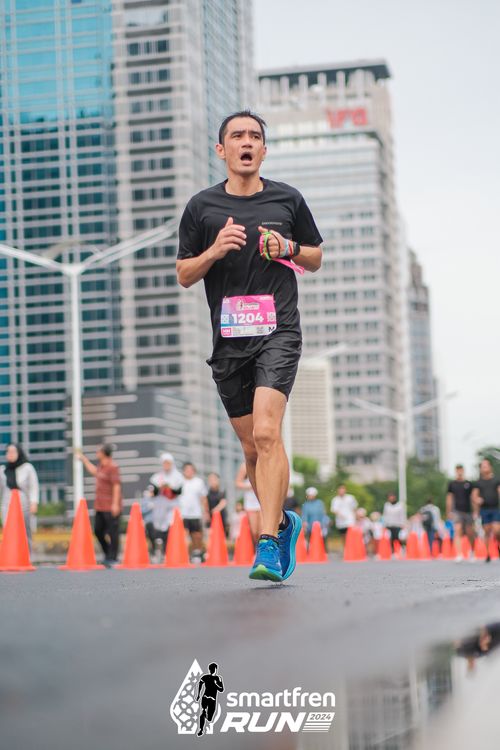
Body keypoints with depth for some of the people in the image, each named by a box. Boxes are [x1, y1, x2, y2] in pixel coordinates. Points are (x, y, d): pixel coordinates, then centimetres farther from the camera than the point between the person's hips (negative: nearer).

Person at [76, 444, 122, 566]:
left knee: (112, 532, -5)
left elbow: (116, 486, -19)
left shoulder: (112, 467, -14)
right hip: (100, 506, 10)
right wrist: (83, 459, 41)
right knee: (98, 531, 13)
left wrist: (115, 504, -23)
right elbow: (94, 471, 37)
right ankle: (108, 554, 25)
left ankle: (112, 558, -2)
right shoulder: (101, 465, 14)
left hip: (110, 507, -10)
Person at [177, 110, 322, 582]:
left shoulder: (288, 200, 8)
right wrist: (216, 250, -9)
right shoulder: (201, 207, 8)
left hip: (278, 333, -2)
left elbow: (315, 259, 19)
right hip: (228, 339, 2)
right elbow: (184, 275, 10)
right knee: (251, 446, 8)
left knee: (266, 432, -20)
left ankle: (268, 546, -20)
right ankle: (282, 521, 32)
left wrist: (290, 249, -3)